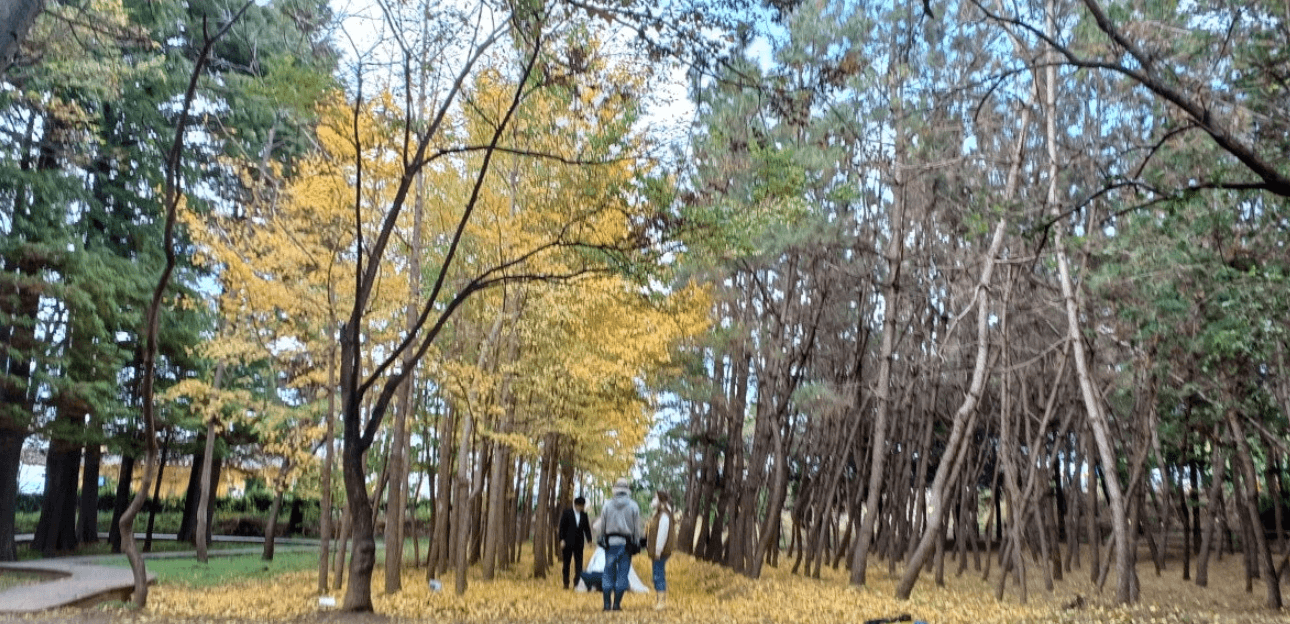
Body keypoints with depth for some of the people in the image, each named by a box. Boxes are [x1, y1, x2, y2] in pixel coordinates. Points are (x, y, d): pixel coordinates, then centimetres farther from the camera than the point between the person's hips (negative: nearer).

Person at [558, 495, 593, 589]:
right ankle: (566, 583, 13)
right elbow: (562, 527, -4)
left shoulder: (584, 514, 7)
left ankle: (577, 582, 0)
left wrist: (589, 539, 4)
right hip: (568, 542, -3)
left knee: (579, 564, -2)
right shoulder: (567, 513, -4)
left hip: (579, 542, 3)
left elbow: (586, 528, 12)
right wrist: (562, 539, -10)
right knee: (566, 563, 5)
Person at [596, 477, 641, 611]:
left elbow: (602, 525, 8)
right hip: (626, 544, -1)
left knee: (608, 573, 7)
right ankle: (617, 604, 3)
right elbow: (637, 528, 3)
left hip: (610, 543, 1)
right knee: (622, 574, 4)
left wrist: (602, 540, 19)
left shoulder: (607, 505, 2)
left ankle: (607, 604, 5)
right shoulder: (633, 506, -1)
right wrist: (636, 543, 12)